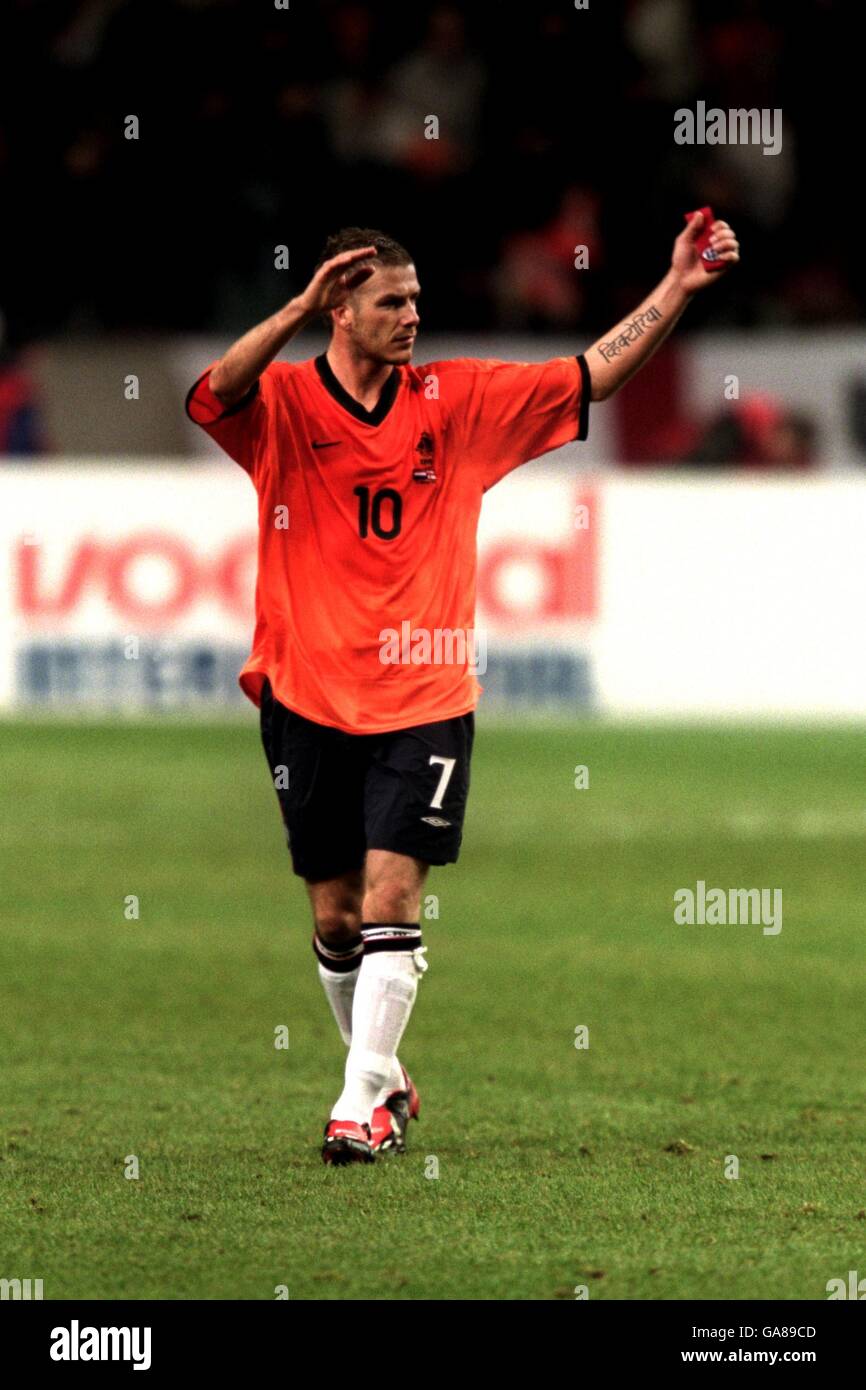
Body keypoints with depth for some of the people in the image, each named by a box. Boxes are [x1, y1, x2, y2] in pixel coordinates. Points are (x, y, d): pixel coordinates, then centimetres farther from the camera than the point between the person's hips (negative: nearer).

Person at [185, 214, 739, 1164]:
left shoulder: (454, 401, 3)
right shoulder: (283, 405, -4)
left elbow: (592, 376, 4)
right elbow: (219, 391, -26)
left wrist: (677, 288, -5)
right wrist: (301, 309, -39)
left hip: (423, 702, 0)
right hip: (309, 699, 0)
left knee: (390, 897, -12)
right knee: (335, 917, 7)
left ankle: (363, 1105, -10)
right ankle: (385, 1079, 27)